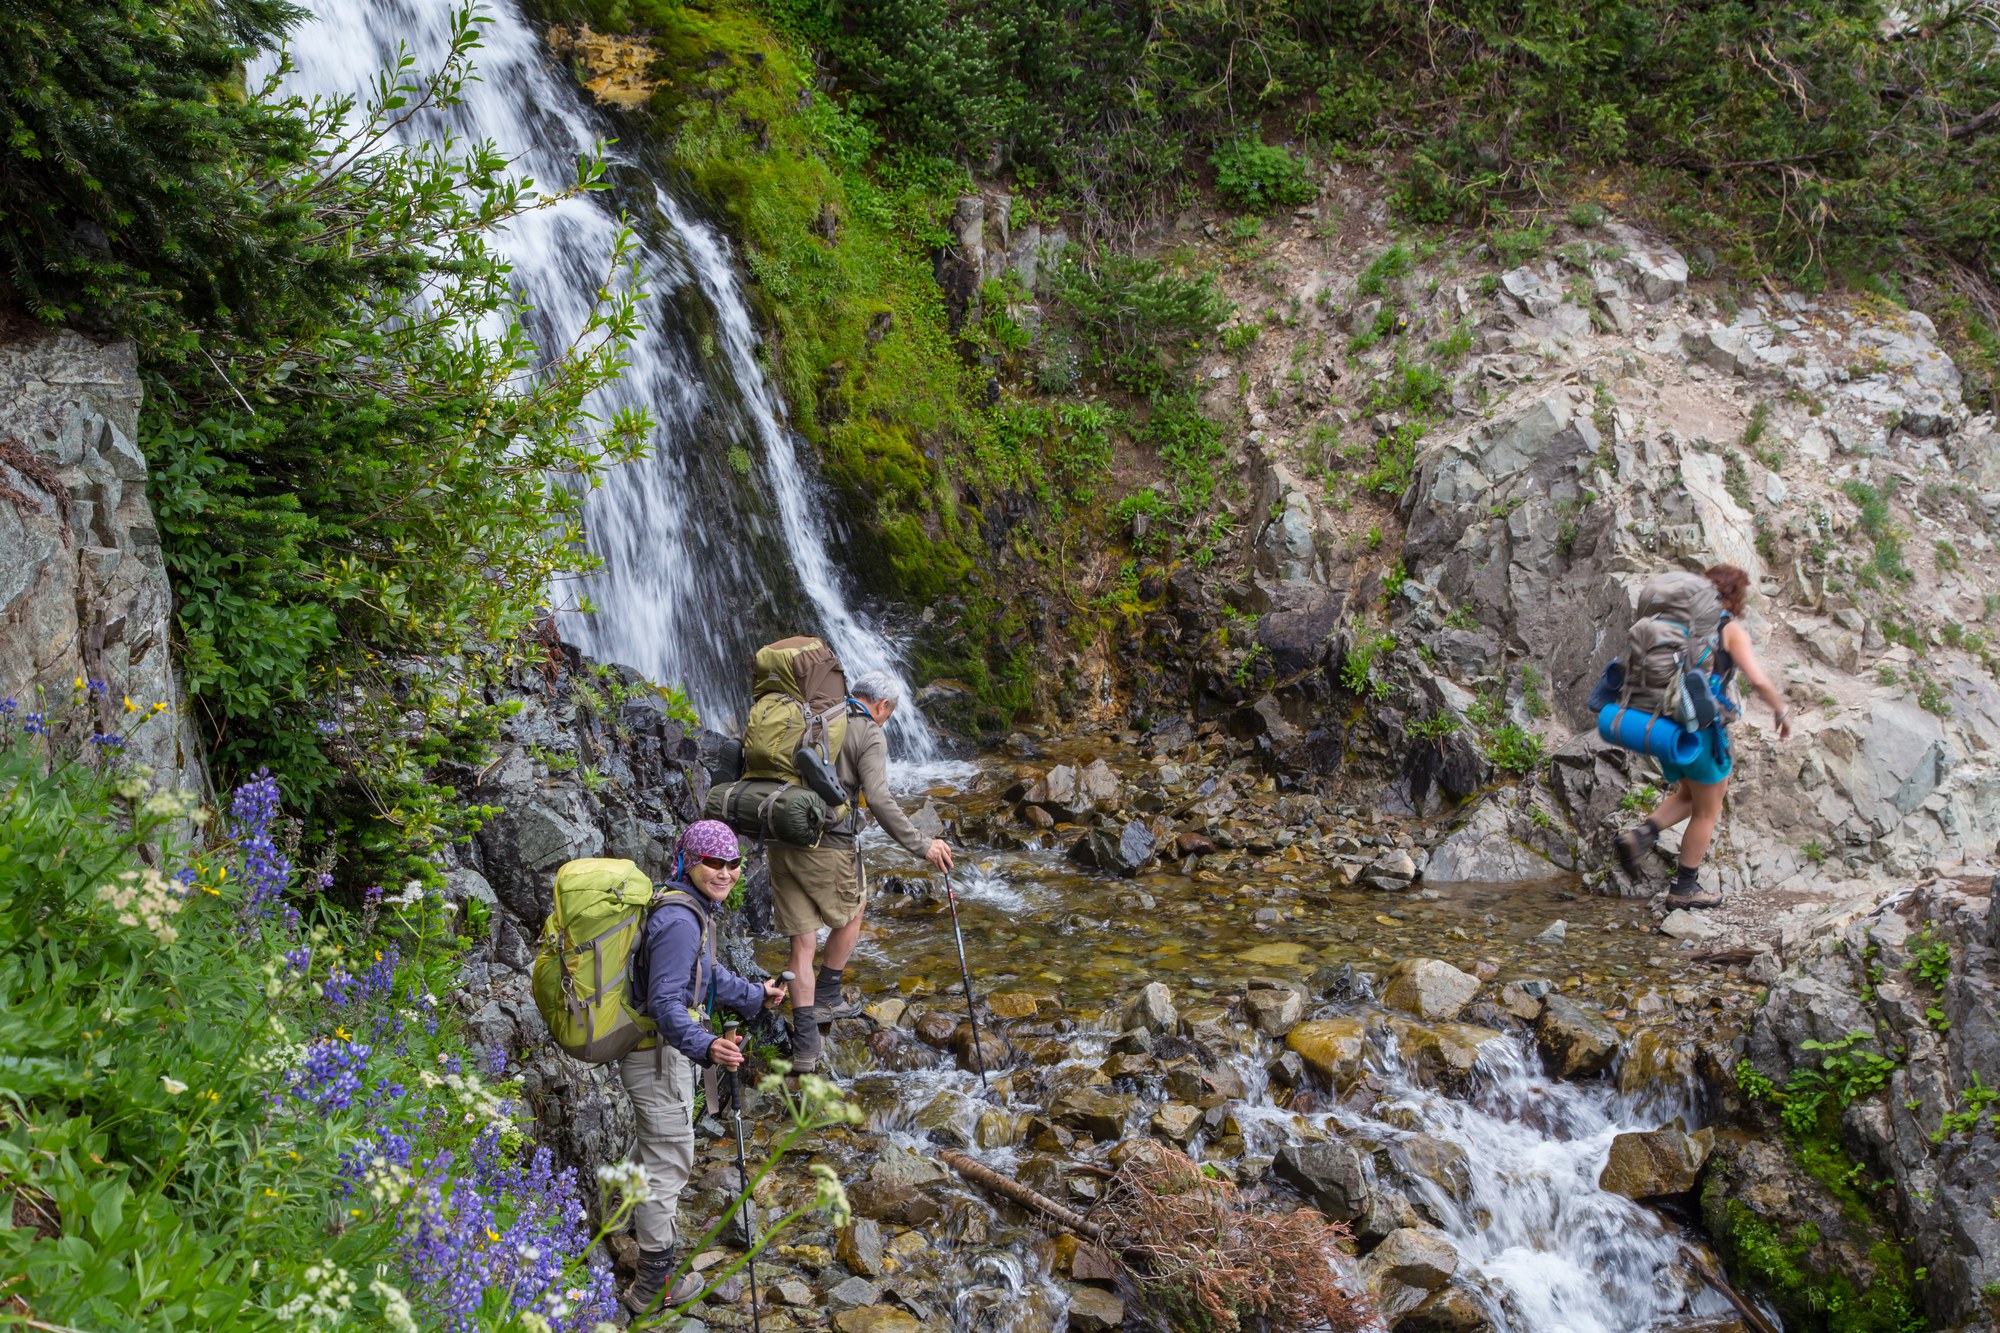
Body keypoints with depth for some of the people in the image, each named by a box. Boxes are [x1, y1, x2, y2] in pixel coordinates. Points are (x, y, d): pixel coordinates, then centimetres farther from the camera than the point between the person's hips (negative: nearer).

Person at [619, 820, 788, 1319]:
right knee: (668, 1164, 2)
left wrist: (754, 994, 33)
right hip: (657, 1054, -10)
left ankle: (643, 1224, 54)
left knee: (659, 1152, 30)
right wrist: (705, 1046, -47)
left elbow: (705, 974, 21)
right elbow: (666, 1003, -33)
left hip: (662, 1049, 10)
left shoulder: (692, 909, 5)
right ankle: (653, 1288, 14)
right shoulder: (679, 921, -27)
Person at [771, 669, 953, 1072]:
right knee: (850, 917, 24)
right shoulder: (869, 735, -5)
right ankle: (826, 997, 31)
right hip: (829, 845, -5)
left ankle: (806, 1042, 2)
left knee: (802, 941, 6)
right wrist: (921, 845, -13)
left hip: (783, 839, 5)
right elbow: (879, 800, -16)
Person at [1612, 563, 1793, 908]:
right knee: (1707, 811, 11)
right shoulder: (1730, 629, -6)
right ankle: (1684, 889, 17)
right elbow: (1758, 681, -16)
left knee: (1691, 794, 27)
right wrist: (1782, 712, 0)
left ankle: (1641, 836, 4)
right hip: (1702, 727, -6)